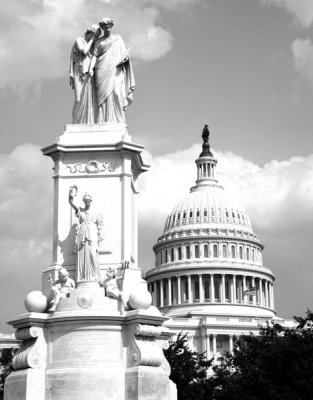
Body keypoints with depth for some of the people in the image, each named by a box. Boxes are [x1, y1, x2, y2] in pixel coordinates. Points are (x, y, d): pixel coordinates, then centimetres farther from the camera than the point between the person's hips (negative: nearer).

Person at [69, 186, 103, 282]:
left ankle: (94, 276, -15)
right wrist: (71, 192, -4)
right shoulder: (80, 211, 15)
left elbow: (99, 225, 10)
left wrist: (100, 236, -1)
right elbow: (71, 202, 6)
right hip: (82, 234, 1)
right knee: (82, 255, -6)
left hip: (92, 235, -1)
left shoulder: (95, 213, 13)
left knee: (92, 254, -12)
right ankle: (82, 277, -8)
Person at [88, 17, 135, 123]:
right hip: (102, 70, 0)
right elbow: (95, 55, 8)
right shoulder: (98, 42, 17)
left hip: (115, 70, 0)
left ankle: (118, 120, -16)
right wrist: (91, 68, -9)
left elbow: (124, 52, 11)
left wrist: (125, 57, -13)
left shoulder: (118, 38, 18)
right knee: (103, 94, -11)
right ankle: (103, 121, -14)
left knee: (116, 92, -16)